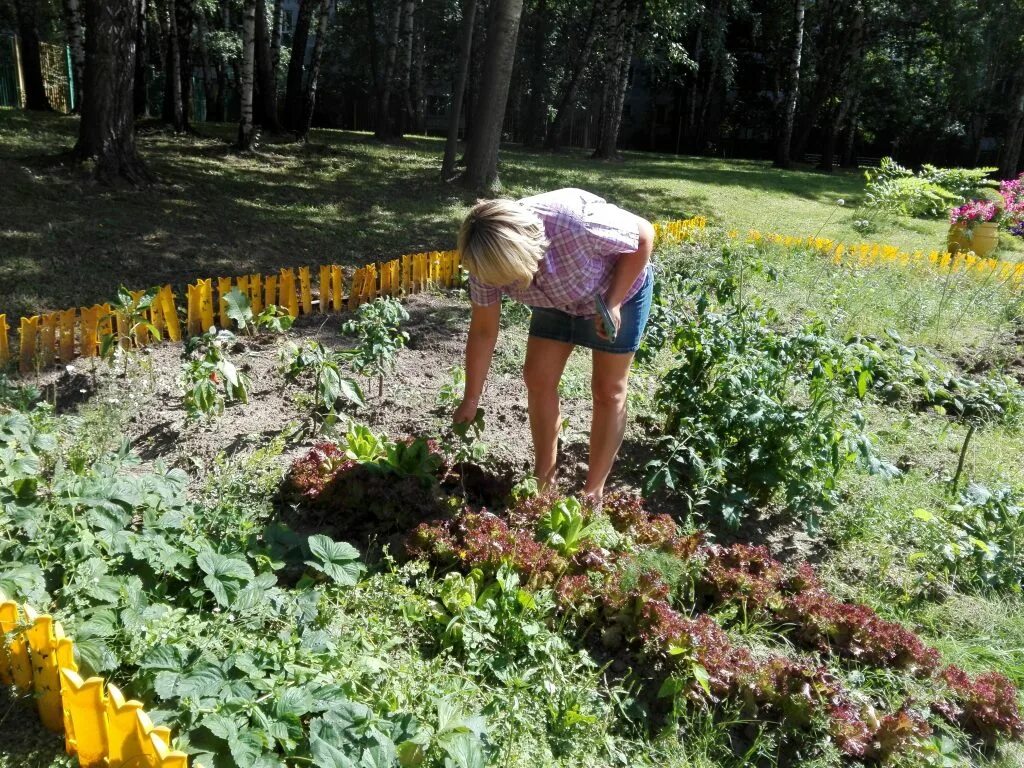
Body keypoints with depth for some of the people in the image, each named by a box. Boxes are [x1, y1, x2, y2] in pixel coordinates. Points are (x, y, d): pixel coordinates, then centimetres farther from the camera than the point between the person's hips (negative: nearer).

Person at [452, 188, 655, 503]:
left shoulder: (576, 222, -43)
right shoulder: (488, 257, -26)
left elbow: (644, 235, -24)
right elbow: (483, 332, -13)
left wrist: (613, 303, -28)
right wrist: (471, 400, -7)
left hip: (620, 289, -4)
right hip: (557, 299, 4)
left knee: (608, 390, 0)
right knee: (538, 380, 0)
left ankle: (593, 493, 12)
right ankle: (543, 478, 17)